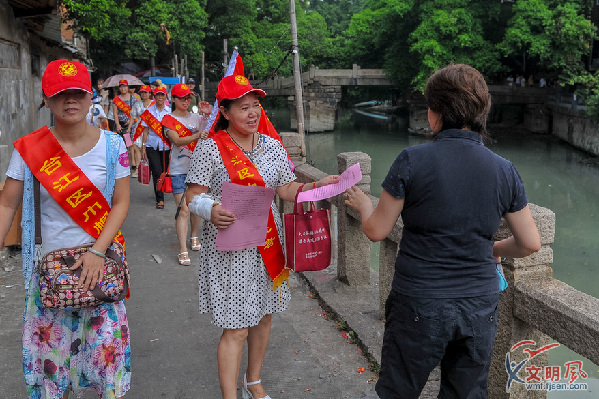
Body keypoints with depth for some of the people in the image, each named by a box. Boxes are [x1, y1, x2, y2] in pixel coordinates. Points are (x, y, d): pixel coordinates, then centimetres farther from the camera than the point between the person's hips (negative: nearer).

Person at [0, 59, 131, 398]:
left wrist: (98, 252, -15)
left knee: (106, 340, 5)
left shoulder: (111, 145, -4)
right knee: (51, 345, 11)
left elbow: (121, 202, -6)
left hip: (100, 261, 0)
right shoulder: (29, 149, -3)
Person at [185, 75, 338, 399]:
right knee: (235, 328, -4)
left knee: (263, 316, 17)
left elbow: (287, 190, 9)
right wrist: (211, 210, -31)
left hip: (268, 243, 5)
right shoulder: (210, 149, -8)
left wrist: (318, 185, -8)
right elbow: (193, 196, -9)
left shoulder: (272, 146, 7)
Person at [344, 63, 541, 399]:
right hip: (480, 308, 4)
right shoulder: (504, 171, -4)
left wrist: (363, 204, 13)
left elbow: (377, 231, -8)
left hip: (419, 307, -3)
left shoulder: (413, 161, -14)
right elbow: (530, 243, 3)